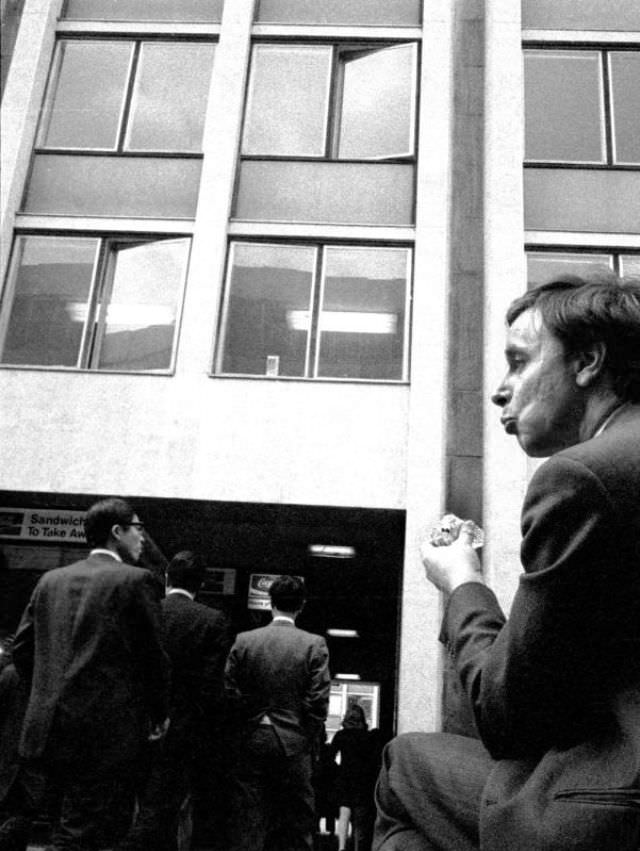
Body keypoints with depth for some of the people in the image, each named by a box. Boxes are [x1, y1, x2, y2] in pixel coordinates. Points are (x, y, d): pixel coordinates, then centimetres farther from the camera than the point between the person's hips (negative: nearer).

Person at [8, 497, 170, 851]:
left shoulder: (51, 580, 10)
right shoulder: (134, 580, -8)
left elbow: (21, 648, 11)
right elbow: (153, 653, -7)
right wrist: (159, 713, 7)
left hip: (48, 729, 7)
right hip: (106, 730, -7)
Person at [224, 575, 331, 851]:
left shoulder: (243, 640, -2)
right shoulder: (315, 644, -8)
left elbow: (230, 692, -1)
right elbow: (318, 701, -9)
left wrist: (244, 728, 11)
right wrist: (311, 741, 3)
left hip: (252, 740, 2)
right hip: (294, 742, -1)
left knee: (247, 820, 10)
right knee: (297, 821, 10)